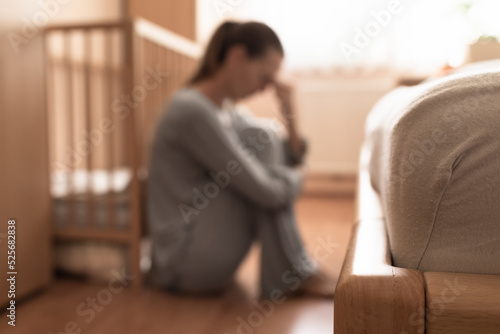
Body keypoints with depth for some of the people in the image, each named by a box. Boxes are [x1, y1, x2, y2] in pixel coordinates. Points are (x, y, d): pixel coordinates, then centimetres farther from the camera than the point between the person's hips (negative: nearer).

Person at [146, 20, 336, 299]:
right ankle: (291, 275, -6)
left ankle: (298, 268, 4)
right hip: (185, 259, -9)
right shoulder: (193, 110, -22)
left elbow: (290, 161, 12)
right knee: (260, 140, -15)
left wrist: (290, 116, -4)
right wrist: (295, 179, -4)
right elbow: (266, 190, -25)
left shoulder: (227, 109, 8)